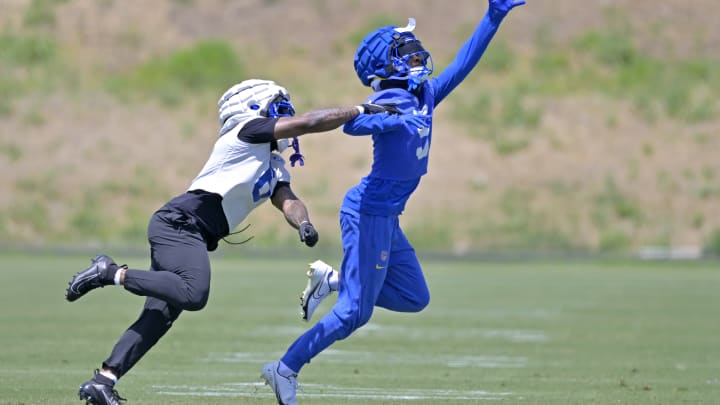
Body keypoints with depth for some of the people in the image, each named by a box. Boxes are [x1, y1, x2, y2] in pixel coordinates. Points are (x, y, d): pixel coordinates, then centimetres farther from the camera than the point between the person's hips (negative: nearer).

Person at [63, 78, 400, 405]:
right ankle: (110, 273, -16)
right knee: (193, 294, -29)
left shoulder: (274, 167, 25)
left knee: (160, 316, 3)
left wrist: (303, 224, -13)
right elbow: (309, 123, -6)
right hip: (180, 222, -10)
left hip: (193, 235, 10)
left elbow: (287, 200, 9)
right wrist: (362, 110, 1)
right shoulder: (250, 131, 0)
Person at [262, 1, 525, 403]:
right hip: (370, 213, -9)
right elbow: (353, 123, -33)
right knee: (355, 311, -7)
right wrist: (395, 120, -50)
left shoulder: (424, 96, 9)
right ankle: (285, 369, 1)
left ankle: (332, 280, 17)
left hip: (386, 219, 9)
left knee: (415, 298, 14)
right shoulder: (390, 101, -15)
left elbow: (462, 65, 17)